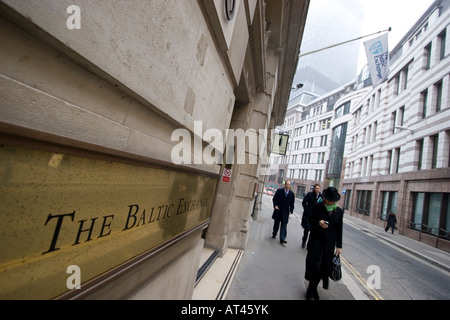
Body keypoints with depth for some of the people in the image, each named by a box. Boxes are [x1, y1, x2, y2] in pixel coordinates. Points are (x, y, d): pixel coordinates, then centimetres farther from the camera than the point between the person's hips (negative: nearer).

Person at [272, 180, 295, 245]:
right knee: (276, 223, 13)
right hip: (278, 210, 0)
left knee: (284, 225, -3)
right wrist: (275, 205, -13)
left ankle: (282, 239, -1)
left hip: (286, 212, 1)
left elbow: (292, 203, 8)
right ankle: (274, 234, 32)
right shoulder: (279, 191, -2)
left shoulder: (291, 193, 3)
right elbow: (274, 199, 1)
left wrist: (291, 210, 0)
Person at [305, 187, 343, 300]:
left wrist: (339, 246, 8)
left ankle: (314, 288, 27)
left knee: (325, 265, 6)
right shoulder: (317, 208, -6)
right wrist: (318, 223, -21)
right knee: (314, 263, -4)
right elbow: (310, 220, 1)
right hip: (316, 239, -2)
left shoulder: (339, 211, 2)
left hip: (330, 242, 2)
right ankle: (311, 286, 21)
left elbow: (339, 229, 7)